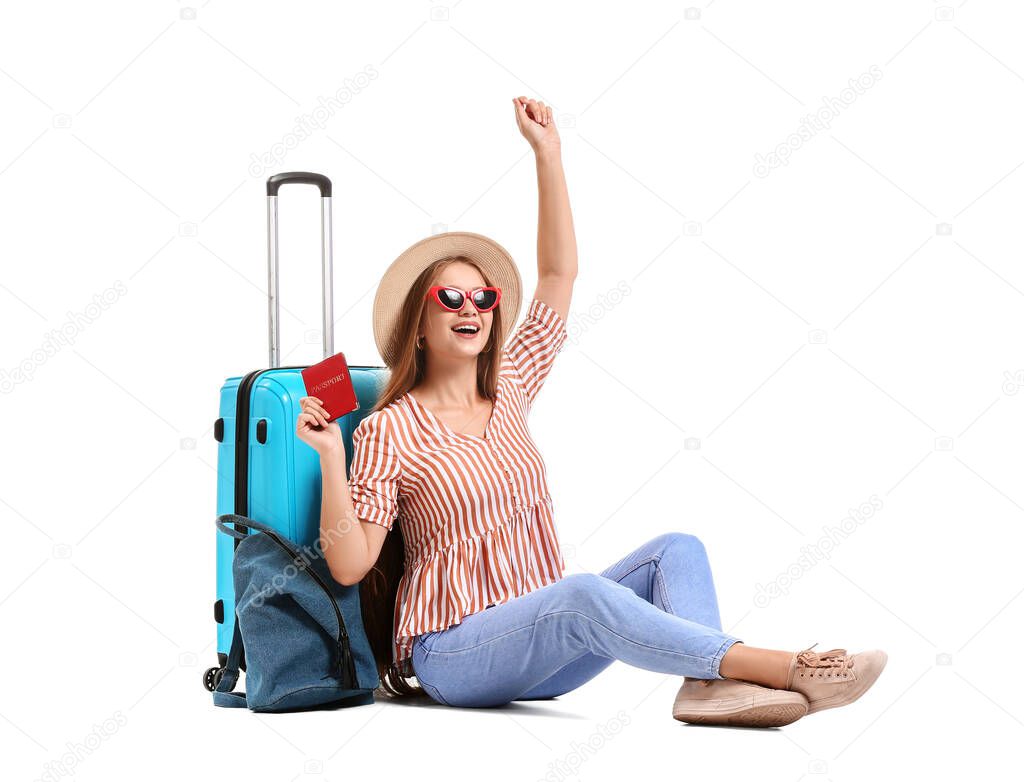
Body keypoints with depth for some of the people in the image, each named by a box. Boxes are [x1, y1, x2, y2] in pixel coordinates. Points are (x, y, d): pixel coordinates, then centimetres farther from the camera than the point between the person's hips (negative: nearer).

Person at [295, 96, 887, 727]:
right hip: (454, 655, -7)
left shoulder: (507, 389, 11)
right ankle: (779, 666, -39)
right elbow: (350, 563, -10)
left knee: (677, 550, -13)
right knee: (585, 592, -35)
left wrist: (547, 153, 8)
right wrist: (331, 456, -22)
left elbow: (560, 273, 10)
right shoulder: (388, 430, -5)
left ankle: (708, 684, -38)